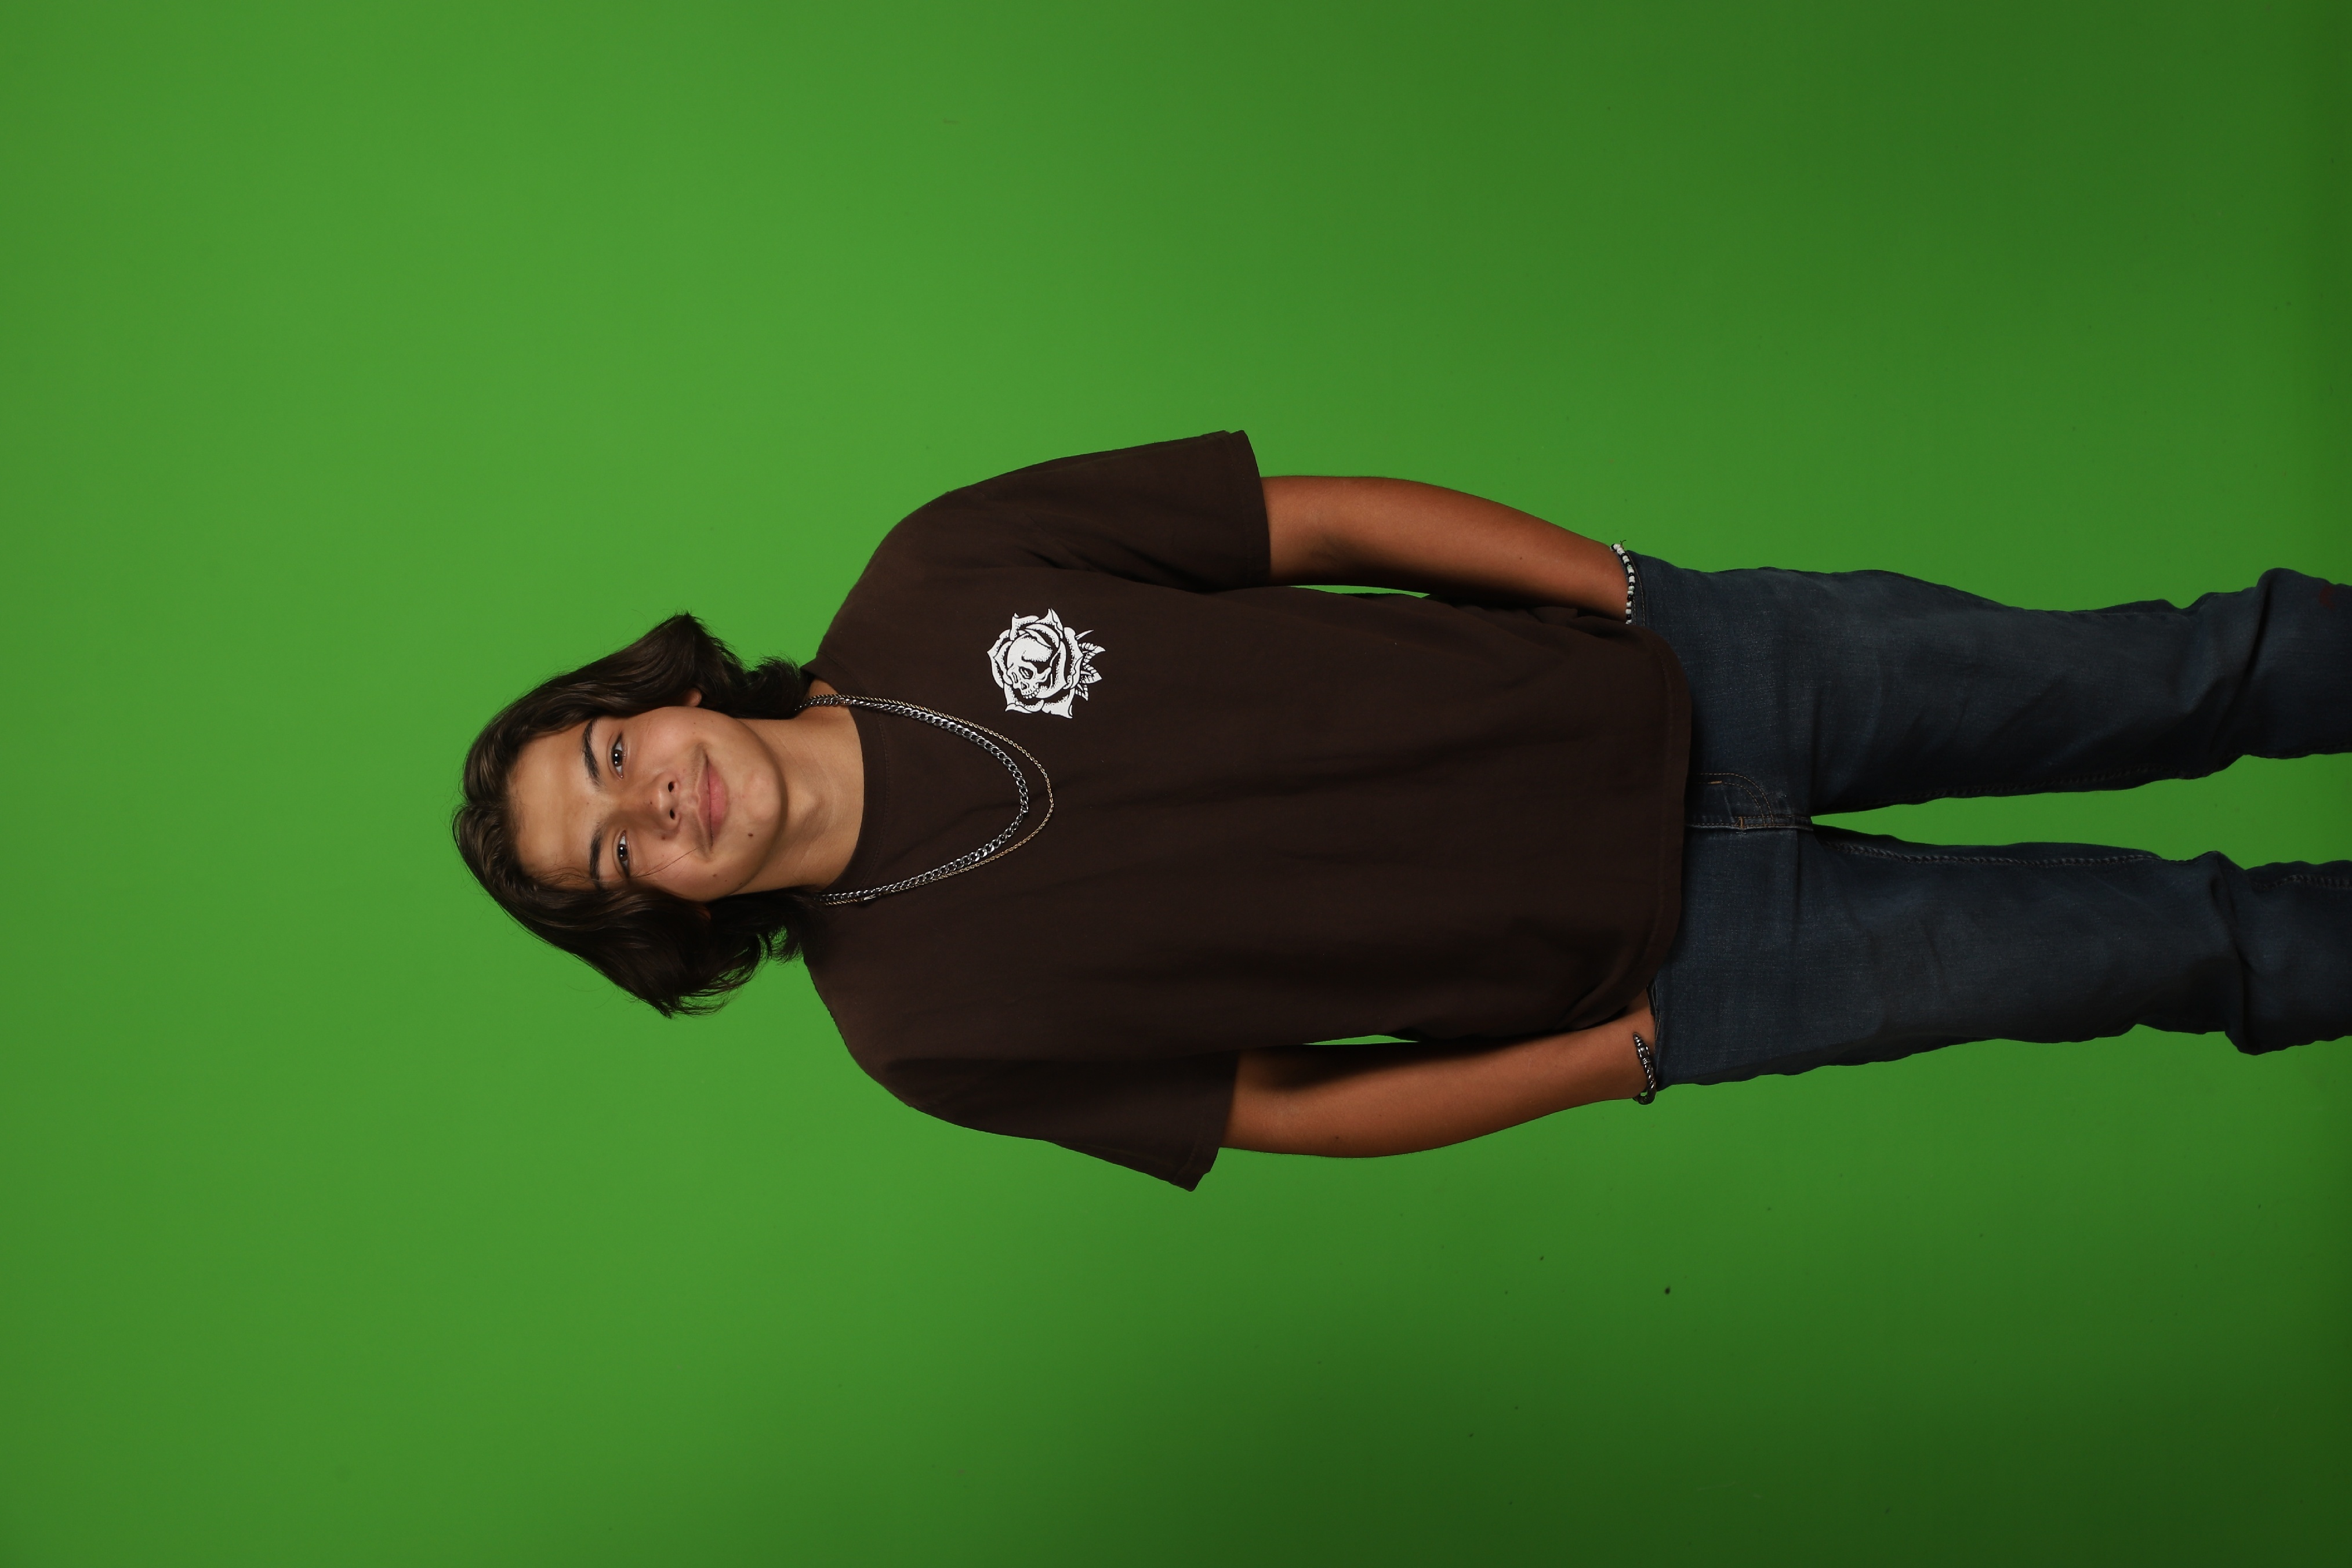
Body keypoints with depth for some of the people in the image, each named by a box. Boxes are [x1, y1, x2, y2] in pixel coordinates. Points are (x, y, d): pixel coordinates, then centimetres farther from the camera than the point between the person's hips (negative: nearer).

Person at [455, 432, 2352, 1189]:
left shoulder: (942, 572, -9)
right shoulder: (926, 1021, -11)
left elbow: (1331, 520, -3)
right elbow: (1290, 1101, -5)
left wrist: (1647, 598, -7)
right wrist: (1640, 1051, -8)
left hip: (1657, 675, 2)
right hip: (1653, 955, -2)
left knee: (2151, 680, 8)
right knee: (2159, 947, 4)